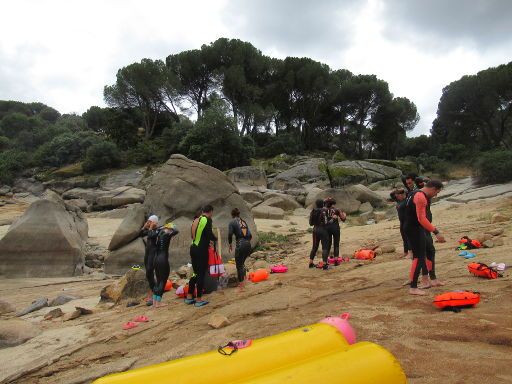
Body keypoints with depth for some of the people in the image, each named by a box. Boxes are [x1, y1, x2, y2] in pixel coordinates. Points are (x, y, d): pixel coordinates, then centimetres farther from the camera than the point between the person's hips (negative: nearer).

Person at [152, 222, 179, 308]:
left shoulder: (159, 235, 12)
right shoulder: (167, 235, -9)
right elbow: (176, 231, -18)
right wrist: (172, 227, -1)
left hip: (157, 259, 8)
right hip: (163, 260, -8)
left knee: (158, 281, 16)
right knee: (163, 282, 1)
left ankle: (154, 301, 19)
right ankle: (158, 302, 2)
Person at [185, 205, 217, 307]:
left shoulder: (196, 220, 12)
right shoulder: (207, 220, -10)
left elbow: (193, 235, 13)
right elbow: (210, 234, -20)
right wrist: (215, 239, 1)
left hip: (193, 248, 8)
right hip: (202, 250, -8)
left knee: (195, 272, 17)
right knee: (201, 274, 1)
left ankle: (189, 297, 23)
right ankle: (198, 299, 6)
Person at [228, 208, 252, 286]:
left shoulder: (232, 222, 0)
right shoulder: (244, 222, 16)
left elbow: (230, 235, -12)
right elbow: (250, 235, 13)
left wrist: (230, 244, 3)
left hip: (240, 245, -6)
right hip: (248, 244, 6)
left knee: (239, 264, 8)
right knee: (242, 263, 25)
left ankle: (241, 282, 12)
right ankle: (244, 277, 27)